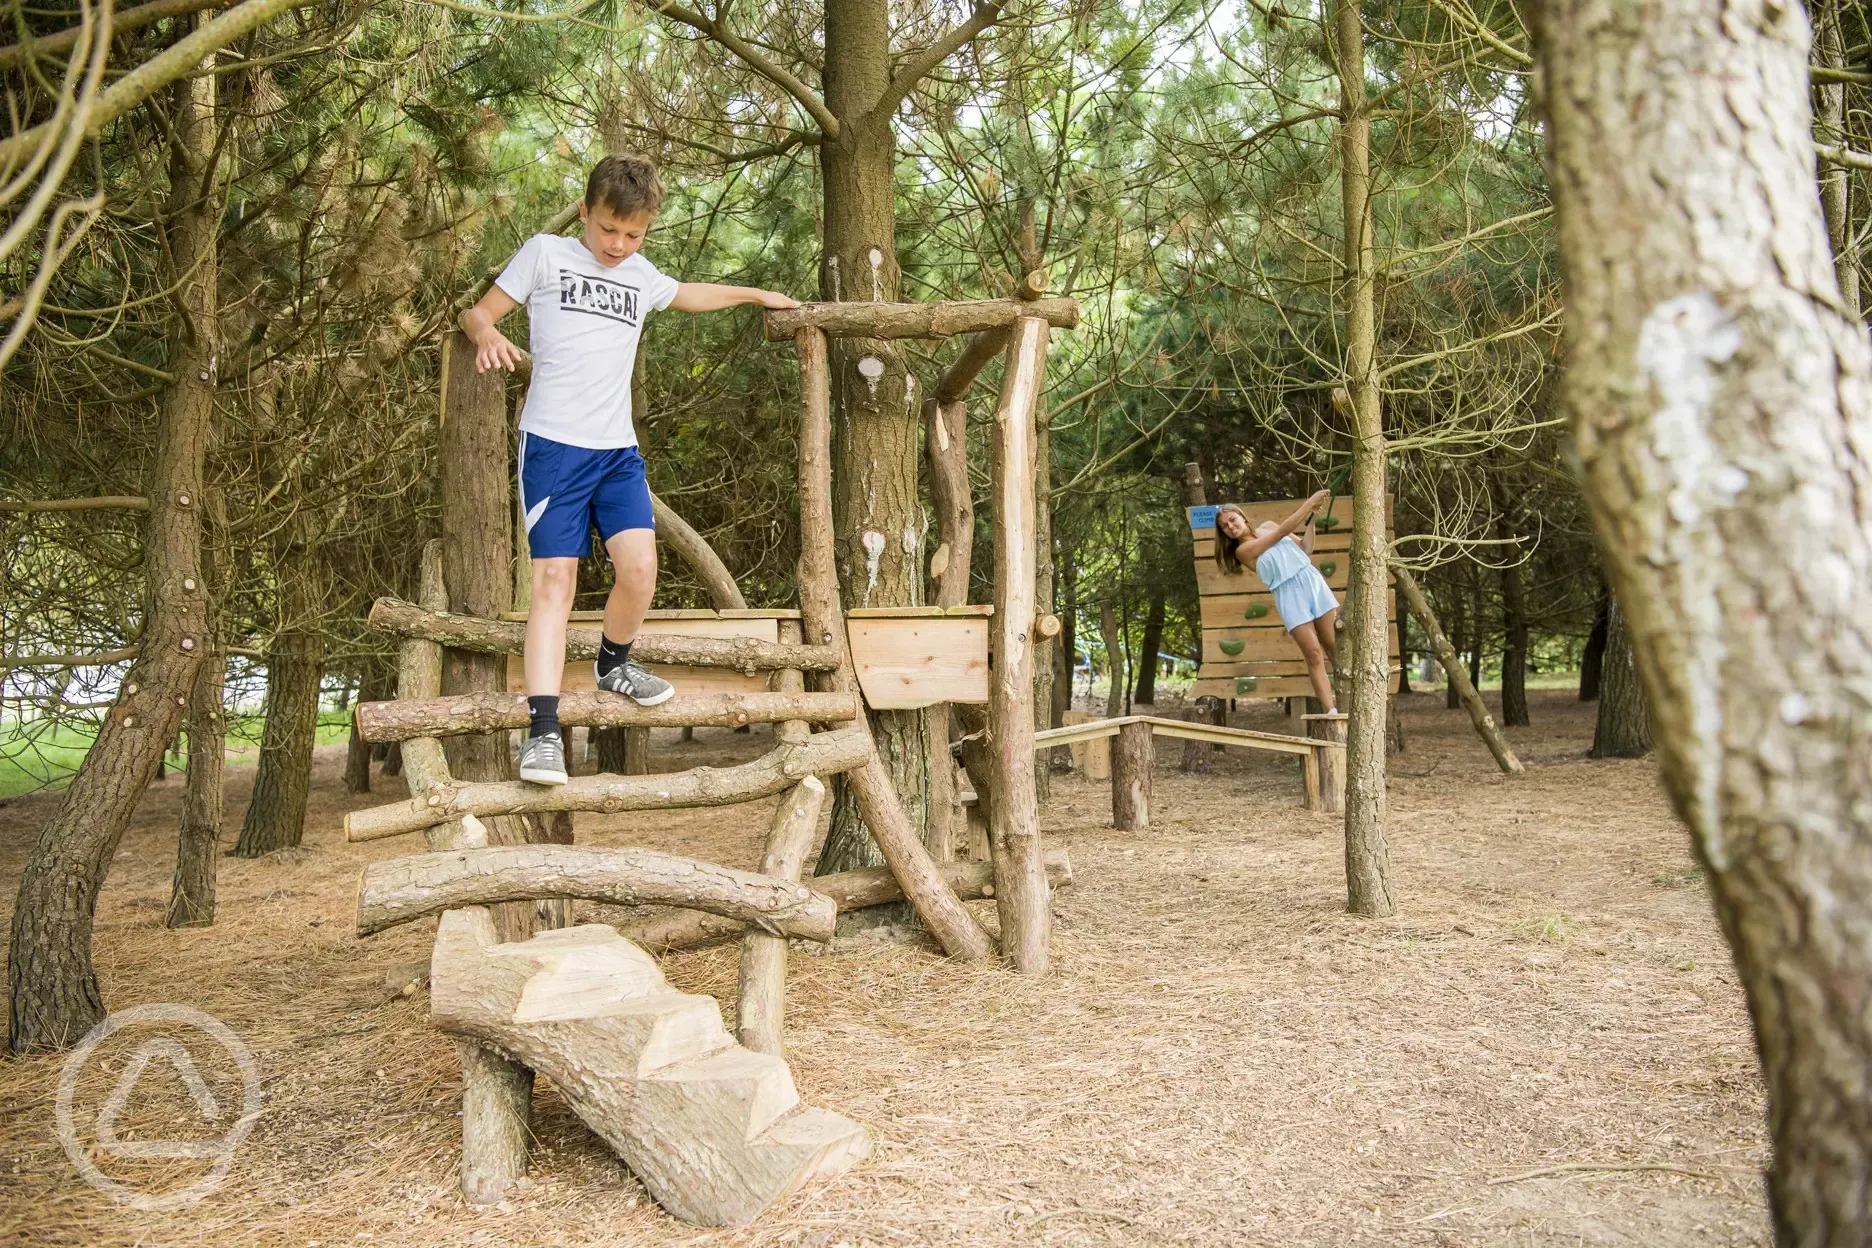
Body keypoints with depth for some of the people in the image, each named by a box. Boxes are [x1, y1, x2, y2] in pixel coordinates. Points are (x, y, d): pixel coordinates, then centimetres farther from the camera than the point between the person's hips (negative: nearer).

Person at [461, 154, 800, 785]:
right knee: (555, 579, -12)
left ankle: (614, 663, 17)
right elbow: (477, 314, 7)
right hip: (553, 444, -4)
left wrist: (757, 293, 47)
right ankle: (543, 731, -13)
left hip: (617, 449, 4)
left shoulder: (641, 275, 20)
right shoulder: (545, 253, 6)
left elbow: (688, 293, 41)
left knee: (639, 567, -13)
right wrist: (488, 335, -16)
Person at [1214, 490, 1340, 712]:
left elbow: (1305, 549, 18)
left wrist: (1311, 519, 7)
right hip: (1289, 595, -4)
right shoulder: (1242, 550, -2)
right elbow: (1283, 530, -8)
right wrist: (1311, 501, -7)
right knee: (1314, 654, -10)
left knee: (1335, 648, 1)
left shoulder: (1267, 526, 13)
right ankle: (1331, 711, -11)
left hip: (1311, 581, 4)